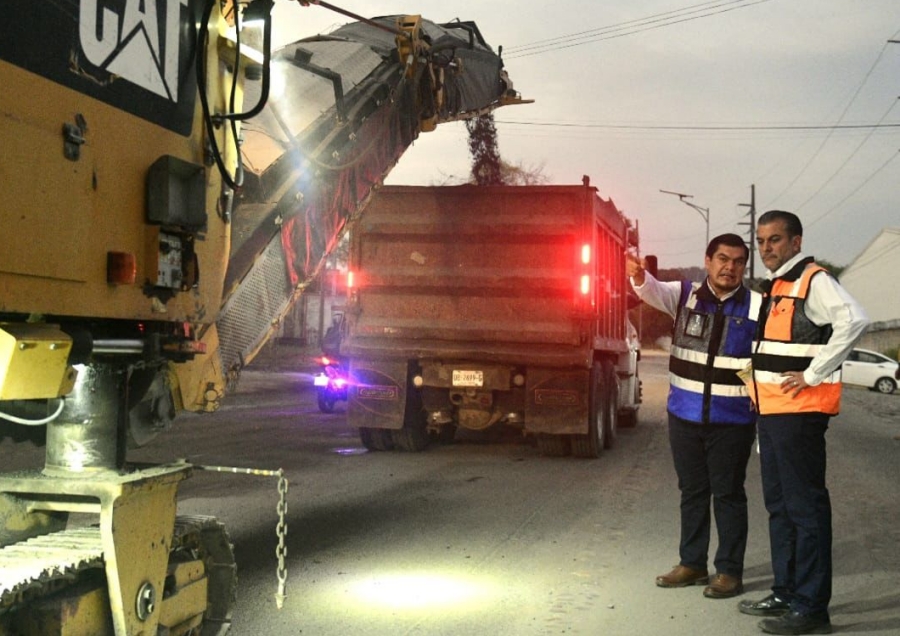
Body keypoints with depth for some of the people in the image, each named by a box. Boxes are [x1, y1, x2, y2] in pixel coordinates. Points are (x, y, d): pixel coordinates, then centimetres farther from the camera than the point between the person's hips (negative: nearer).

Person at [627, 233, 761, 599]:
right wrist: (639, 276, -39)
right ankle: (691, 563, 26)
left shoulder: (756, 307, -5)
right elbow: (654, 292, -15)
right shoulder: (686, 295, 2)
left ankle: (729, 570, 15)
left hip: (732, 420, -3)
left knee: (728, 493, 4)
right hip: (685, 415, 3)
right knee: (692, 490, 14)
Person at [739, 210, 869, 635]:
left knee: (805, 507, -6)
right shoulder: (772, 286, 18)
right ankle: (786, 593, 25)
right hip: (771, 410, 10)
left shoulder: (813, 281, -11)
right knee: (779, 505, 15)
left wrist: (814, 375, -23)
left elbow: (854, 320, -26)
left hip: (799, 411, -10)